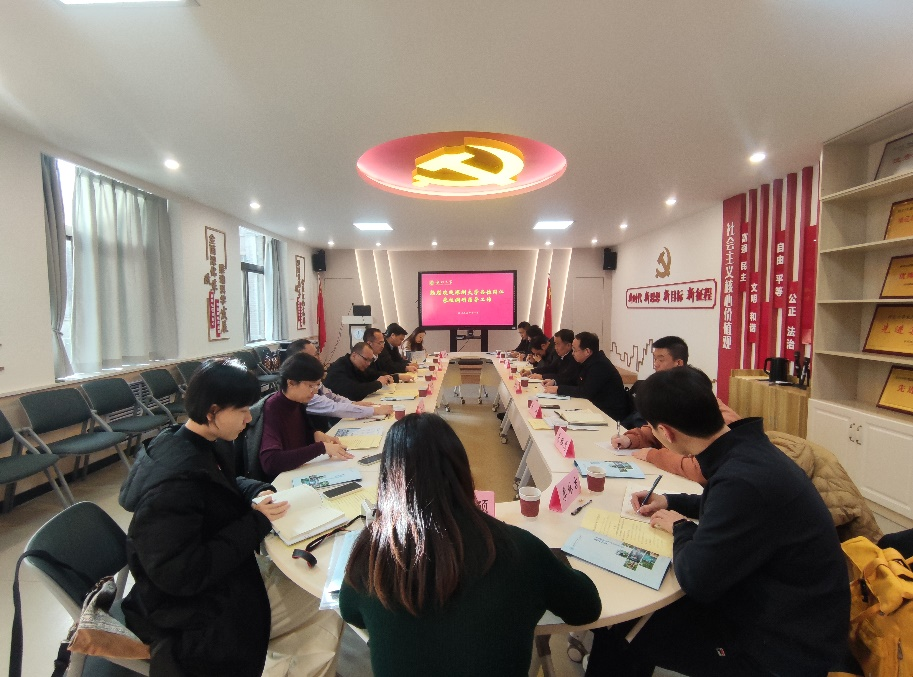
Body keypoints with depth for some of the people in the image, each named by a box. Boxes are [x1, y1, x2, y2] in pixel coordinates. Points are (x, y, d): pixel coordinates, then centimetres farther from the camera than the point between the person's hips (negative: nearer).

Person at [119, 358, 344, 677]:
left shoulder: (207, 445, -2)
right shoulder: (173, 480, -31)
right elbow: (180, 575, -30)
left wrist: (258, 492, -3)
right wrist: (257, 523, -23)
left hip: (228, 574, 9)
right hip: (198, 616, -9)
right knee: (325, 626, -5)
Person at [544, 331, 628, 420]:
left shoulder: (600, 366, -22)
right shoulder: (590, 363, 8)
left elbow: (586, 392, -25)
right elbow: (577, 384, 15)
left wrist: (559, 389, -18)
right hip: (598, 409, 9)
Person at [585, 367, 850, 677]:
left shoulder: (742, 479, -34)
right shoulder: (745, 447, -5)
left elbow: (696, 580, -27)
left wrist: (681, 527, -9)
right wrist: (671, 501, 11)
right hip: (788, 613, 8)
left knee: (624, 636, 3)